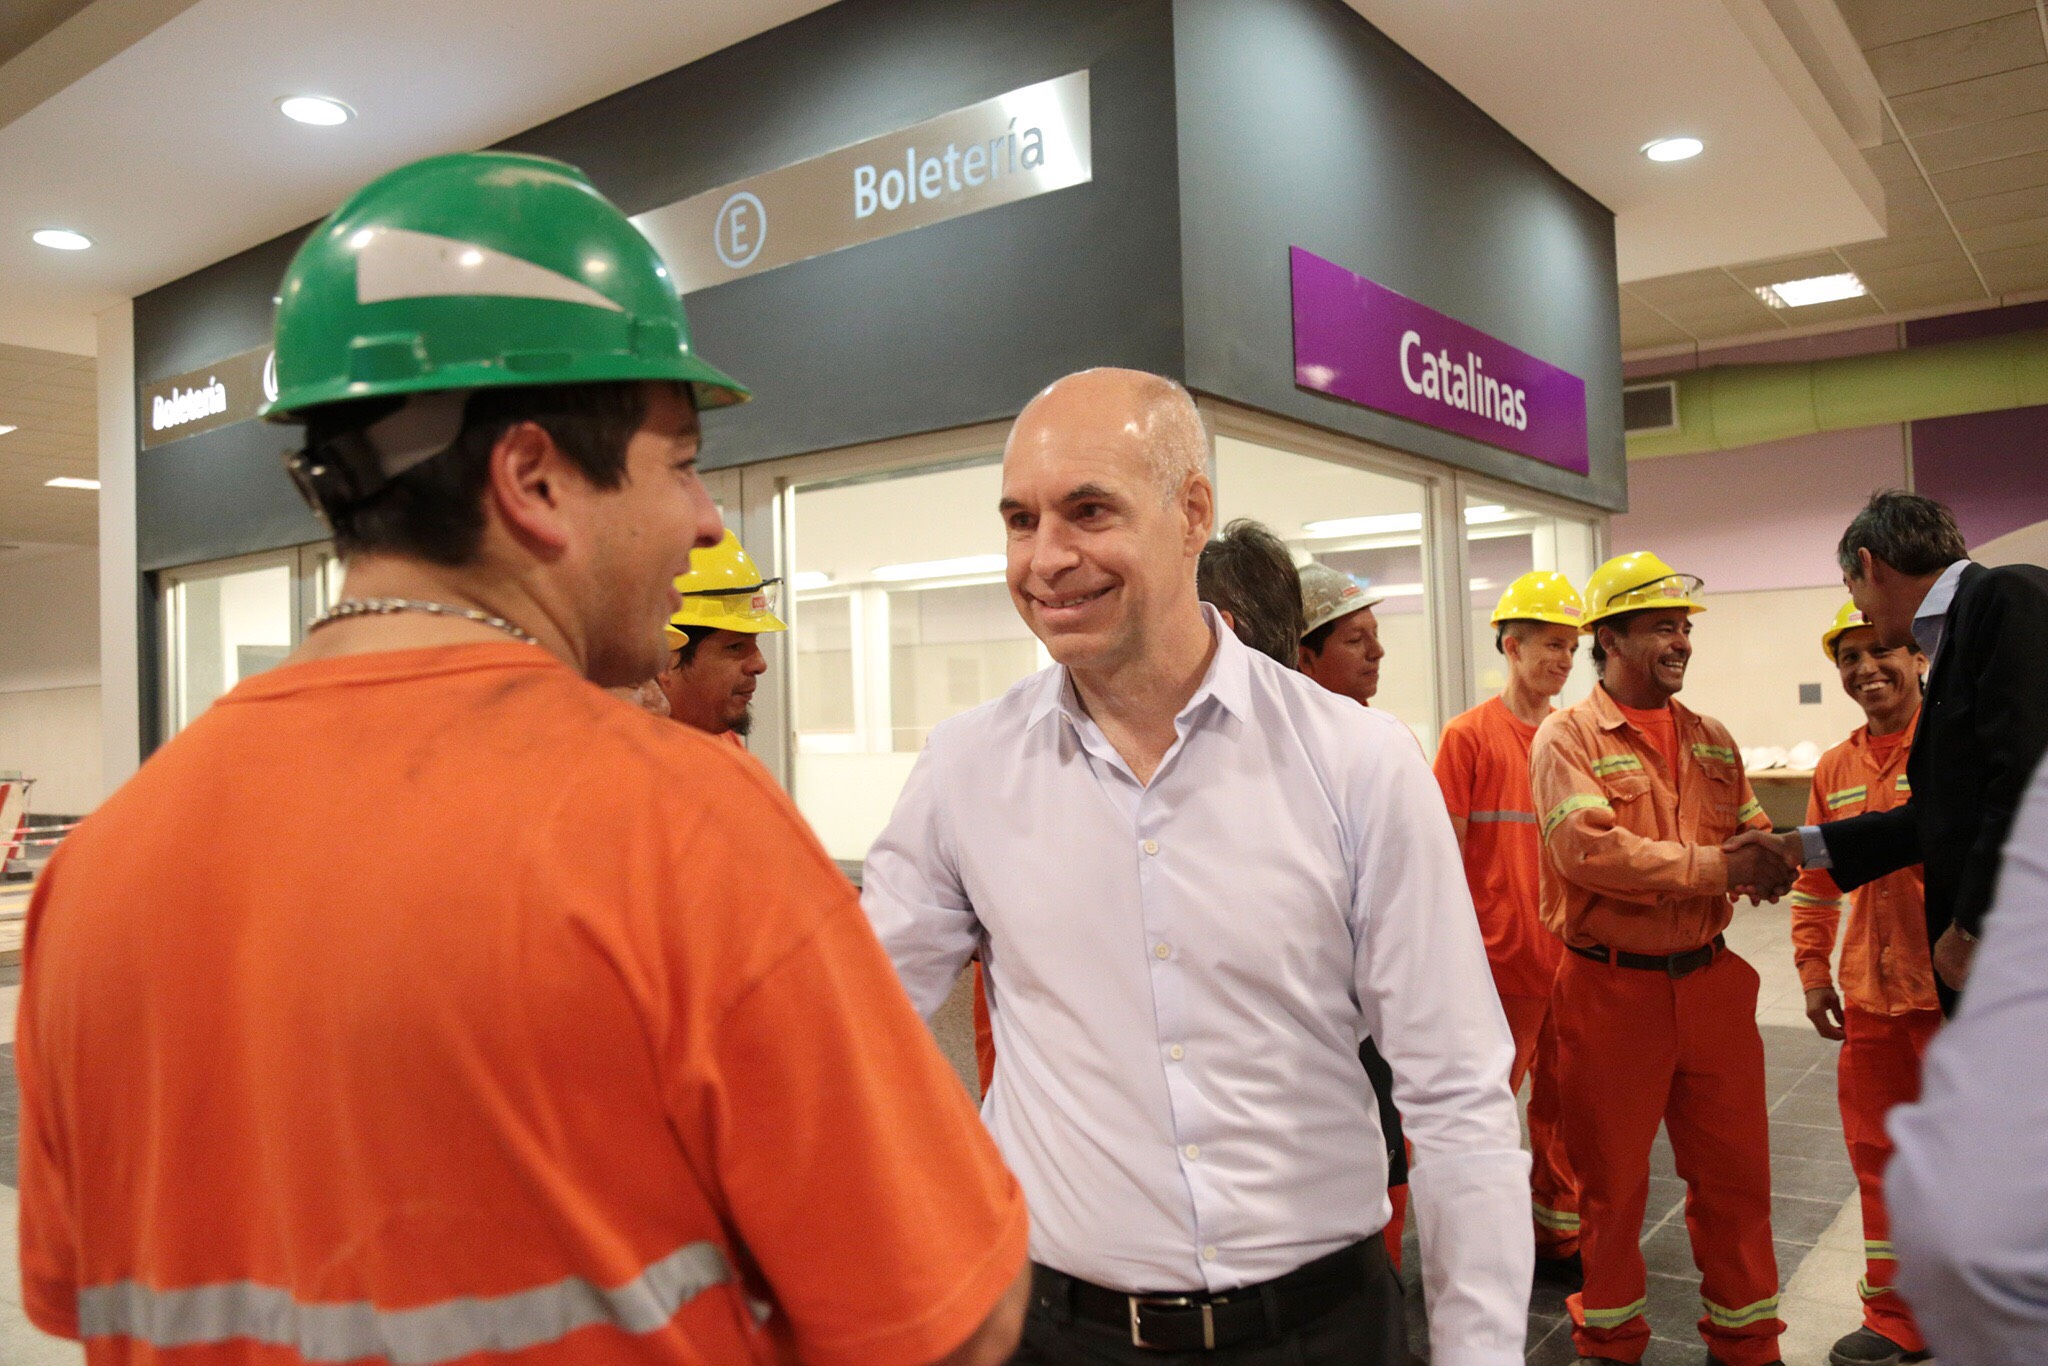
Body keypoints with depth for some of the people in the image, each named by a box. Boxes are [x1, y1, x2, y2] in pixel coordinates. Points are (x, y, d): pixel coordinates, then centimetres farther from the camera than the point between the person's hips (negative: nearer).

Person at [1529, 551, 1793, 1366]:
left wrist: (1770, 860, -14)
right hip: (1612, 988, -5)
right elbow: (1589, 848, -21)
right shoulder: (1568, 736, -9)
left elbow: (1751, 833, 9)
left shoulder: (1711, 740, 11)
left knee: (1735, 1172, 15)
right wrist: (1717, 867, -19)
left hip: (1710, 982, 5)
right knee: (1612, 1180, 11)